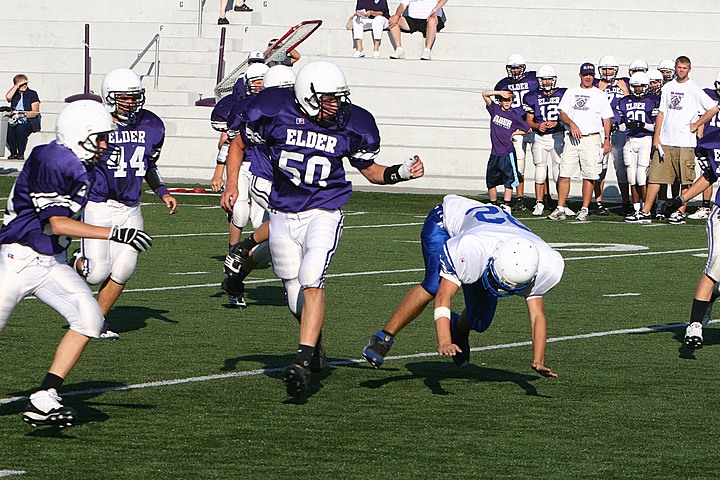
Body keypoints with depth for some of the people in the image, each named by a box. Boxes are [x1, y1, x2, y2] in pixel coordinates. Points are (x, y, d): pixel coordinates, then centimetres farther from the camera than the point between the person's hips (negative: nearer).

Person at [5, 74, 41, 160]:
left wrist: (21, 115, -16)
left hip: (29, 121, -3)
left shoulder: (32, 94, 4)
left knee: (20, 128, -36)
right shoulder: (15, 93, 15)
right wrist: (17, 85, -7)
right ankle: (13, 153, -17)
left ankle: (21, 154, -22)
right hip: (15, 121, 3)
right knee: (8, 129, -30)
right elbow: (8, 97, -10)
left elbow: (35, 112, -4)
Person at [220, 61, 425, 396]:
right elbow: (239, 145, 7)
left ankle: (303, 361, -27)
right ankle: (315, 345, 39)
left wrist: (401, 173, -9)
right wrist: (232, 185, -6)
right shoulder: (274, 112, -10)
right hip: (282, 215, 1)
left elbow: (370, 170, 9)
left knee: (311, 281, -25)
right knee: (297, 299, 7)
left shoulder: (351, 124, -6)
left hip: (323, 215, -1)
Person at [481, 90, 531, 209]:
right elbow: (485, 94, 0)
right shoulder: (495, 109, 6)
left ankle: (506, 205, 0)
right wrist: (500, 92, -9)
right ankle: (493, 205, 22)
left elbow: (528, 129, 9)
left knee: (508, 181, -2)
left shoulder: (514, 116, 1)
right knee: (491, 180, 10)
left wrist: (514, 133, 2)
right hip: (494, 153, 3)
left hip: (507, 153, -3)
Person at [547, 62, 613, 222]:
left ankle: (584, 209, 4)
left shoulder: (600, 95, 8)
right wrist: (571, 123, -12)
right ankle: (560, 209, 1)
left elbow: (606, 119, 7)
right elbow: (562, 114, 8)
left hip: (591, 138, -2)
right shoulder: (571, 93, 14)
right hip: (572, 137, 2)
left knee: (589, 176, -3)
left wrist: (607, 140, -1)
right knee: (564, 174, -3)